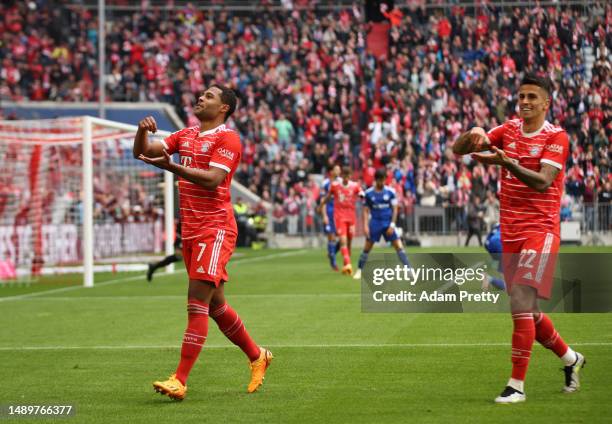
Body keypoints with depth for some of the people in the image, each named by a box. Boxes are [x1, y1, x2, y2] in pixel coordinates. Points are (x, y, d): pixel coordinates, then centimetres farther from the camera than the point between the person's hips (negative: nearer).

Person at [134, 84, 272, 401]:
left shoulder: (227, 138, -7)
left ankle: (180, 381, -17)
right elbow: (143, 152, 12)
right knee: (214, 304, 15)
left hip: (215, 229, -8)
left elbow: (212, 179, -20)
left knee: (197, 302, -13)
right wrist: (142, 131, -10)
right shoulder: (185, 136, 16)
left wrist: (170, 166, -29)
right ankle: (257, 356, 32)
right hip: (190, 230, 8)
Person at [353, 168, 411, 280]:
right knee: (367, 247, 1)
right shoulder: (368, 193, -2)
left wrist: (392, 225, -8)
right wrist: (365, 225, -6)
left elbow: (395, 209, -1)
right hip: (375, 223, 0)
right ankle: (359, 270, 13)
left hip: (388, 223, 0)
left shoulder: (390, 192, -3)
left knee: (399, 246, -7)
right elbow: (366, 210, 4)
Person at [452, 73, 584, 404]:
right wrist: (472, 136, -21)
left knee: (521, 303, -18)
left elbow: (543, 182, -20)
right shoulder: (508, 130, 9)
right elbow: (458, 149, 2)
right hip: (510, 233, 6)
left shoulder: (556, 137, -6)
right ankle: (570, 358, 35)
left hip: (541, 230, -6)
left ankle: (517, 385, -13)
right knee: (527, 311, 12)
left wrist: (505, 162, -34)